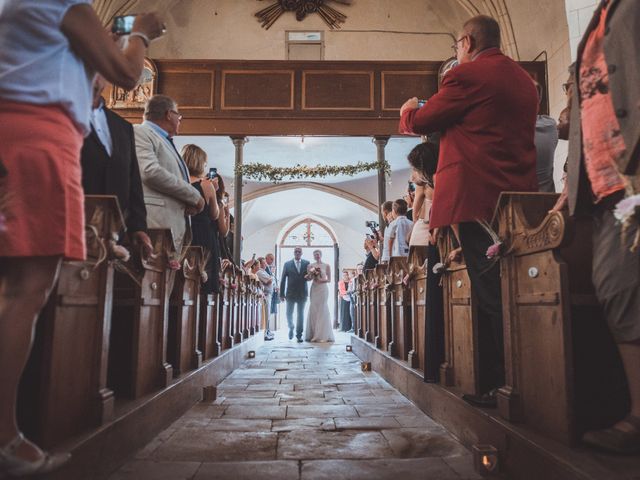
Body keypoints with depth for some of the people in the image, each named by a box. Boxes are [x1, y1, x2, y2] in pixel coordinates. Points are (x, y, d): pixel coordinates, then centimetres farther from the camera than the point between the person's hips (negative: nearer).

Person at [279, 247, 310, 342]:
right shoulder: (287, 264, 2)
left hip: (302, 293, 0)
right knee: (289, 314, 8)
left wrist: (307, 276, -20)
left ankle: (299, 335, 11)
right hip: (290, 293, 0)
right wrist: (282, 294, -3)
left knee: (300, 314, 2)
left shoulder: (306, 263, 4)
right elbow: (283, 280, 1)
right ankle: (291, 329, 35)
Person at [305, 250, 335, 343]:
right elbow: (308, 278, 3)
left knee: (323, 310, -3)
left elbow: (329, 279, 2)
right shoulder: (310, 266, 8)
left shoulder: (326, 266, 4)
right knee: (313, 311, 0)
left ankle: (323, 335, 3)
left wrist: (322, 281, -14)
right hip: (314, 289, 2)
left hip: (323, 289, -2)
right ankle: (313, 334, 6)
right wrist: (310, 274, -17)